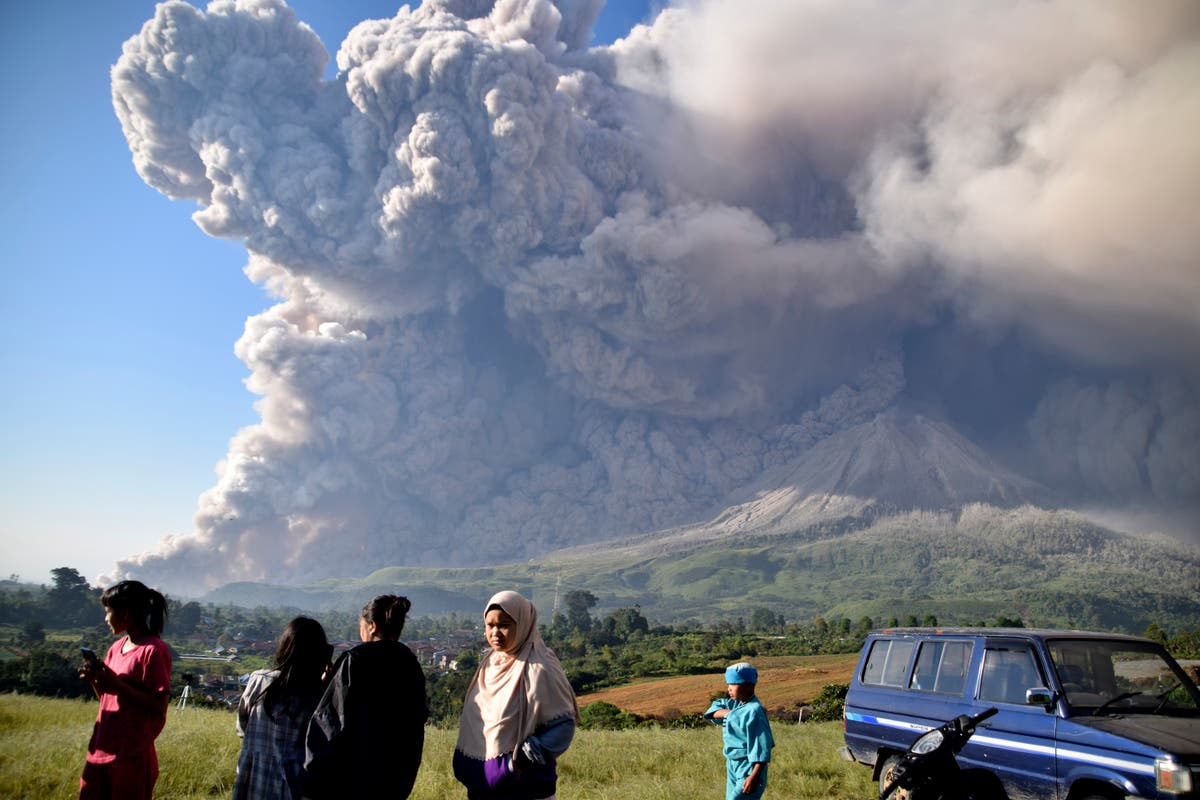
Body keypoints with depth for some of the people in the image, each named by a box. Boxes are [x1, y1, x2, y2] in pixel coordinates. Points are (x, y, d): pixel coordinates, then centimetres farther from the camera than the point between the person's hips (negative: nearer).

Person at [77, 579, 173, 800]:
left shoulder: (153, 650, -13)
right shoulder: (117, 647, 11)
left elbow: (159, 706, -18)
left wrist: (116, 683, -20)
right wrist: (94, 680, 0)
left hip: (132, 757, -8)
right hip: (101, 749, 8)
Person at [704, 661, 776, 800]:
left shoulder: (754, 711, -21)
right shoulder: (735, 704, 5)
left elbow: (762, 746, -22)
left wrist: (754, 776, -24)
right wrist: (726, 713, -11)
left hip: (748, 768, -9)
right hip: (733, 765, 9)